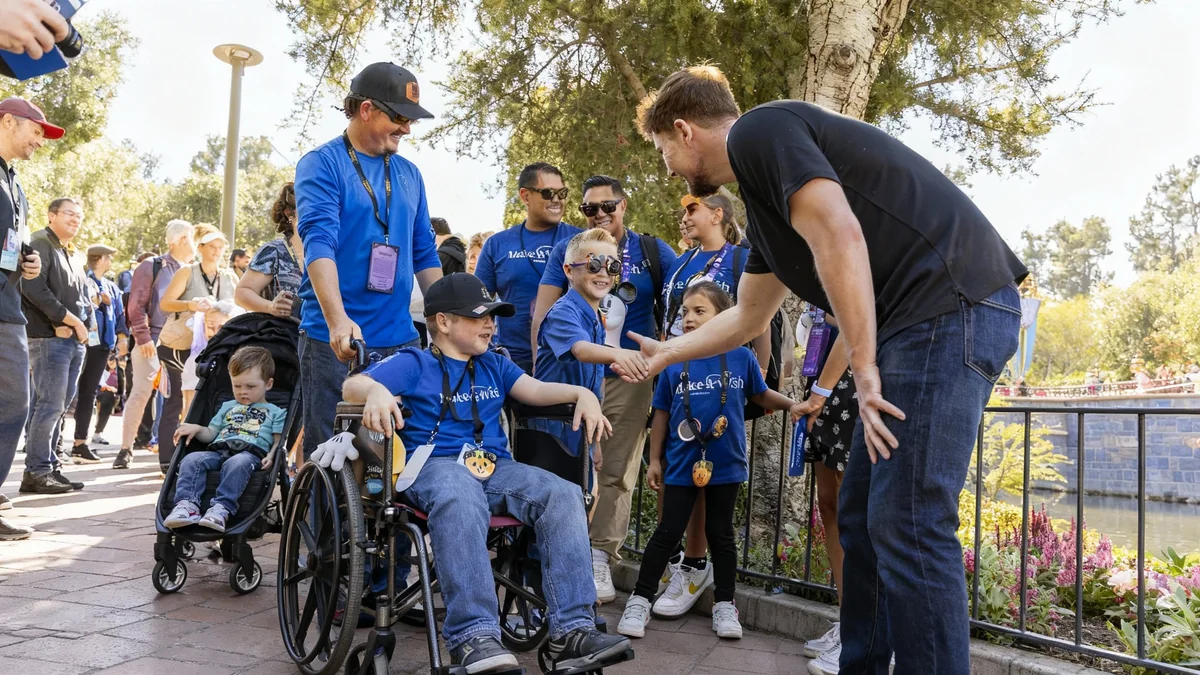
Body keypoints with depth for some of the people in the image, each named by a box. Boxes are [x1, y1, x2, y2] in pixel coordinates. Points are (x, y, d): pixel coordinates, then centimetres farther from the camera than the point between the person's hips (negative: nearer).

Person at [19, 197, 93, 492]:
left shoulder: (69, 254, 22)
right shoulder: (40, 244, -4)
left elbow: (83, 298, 20)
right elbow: (34, 289, -16)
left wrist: (83, 326, 0)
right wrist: (71, 320, -14)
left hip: (74, 340, 8)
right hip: (49, 338, -8)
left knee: (58, 407, 8)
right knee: (49, 406, -10)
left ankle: (50, 467, 11)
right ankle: (35, 472, -5)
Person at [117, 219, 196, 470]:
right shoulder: (152, 266, -1)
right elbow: (136, 305, -6)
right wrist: (143, 337, -13)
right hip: (151, 341, -4)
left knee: (177, 398, 2)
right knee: (140, 393, -6)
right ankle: (125, 449, 4)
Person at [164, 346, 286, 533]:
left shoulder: (275, 412, 20)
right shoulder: (227, 407, 35)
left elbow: (279, 442, 10)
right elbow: (211, 434, 33)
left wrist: (272, 456, -13)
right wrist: (197, 429, 10)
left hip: (251, 452, -4)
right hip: (218, 450, 5)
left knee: (237, 463, -40)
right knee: (192, 459, -26)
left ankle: (222, 508, -50)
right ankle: (187, 504, -40)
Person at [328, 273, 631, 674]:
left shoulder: (495, 365, 27)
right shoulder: (413, 363, 11)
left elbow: (535, 390, 13)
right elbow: (352, 386, -2)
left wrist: (582, 394, -7)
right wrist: (376, 392, -27)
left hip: (496, 467, 5)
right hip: (436, 465, -5)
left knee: (563, 495, -22)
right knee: (460, 501, -40)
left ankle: (571, 629, -27)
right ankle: (474, 637, -44)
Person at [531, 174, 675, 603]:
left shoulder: (652, 251, 8)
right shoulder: (567, 251, 9)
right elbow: (543, 309, 5)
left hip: (629, 377, 0)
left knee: (617, 472, -2)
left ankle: (601, 558, 5)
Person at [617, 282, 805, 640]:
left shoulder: (742, 358, -6)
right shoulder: (674, 362, -5)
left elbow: (762, 395, 11)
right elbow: (662, 414, 2)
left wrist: (791, 404, -5)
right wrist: (655, 460, 3)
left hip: (725, 462, 1)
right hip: (681, 463, 0)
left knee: (721, 534, 14)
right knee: (668, 532, 4)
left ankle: (724, 605, 26)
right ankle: (640, 600, 15)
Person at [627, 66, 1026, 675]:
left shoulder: (758, 131, -5)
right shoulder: (762, 196, 24)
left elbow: (839, 236, -21)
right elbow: (749, 317, 35)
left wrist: (864, 368, -17)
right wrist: (667, 353, 47)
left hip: (953, 305, -10)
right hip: (922, 322, 10)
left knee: (906, 524, -10)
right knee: (862, 518, 12)